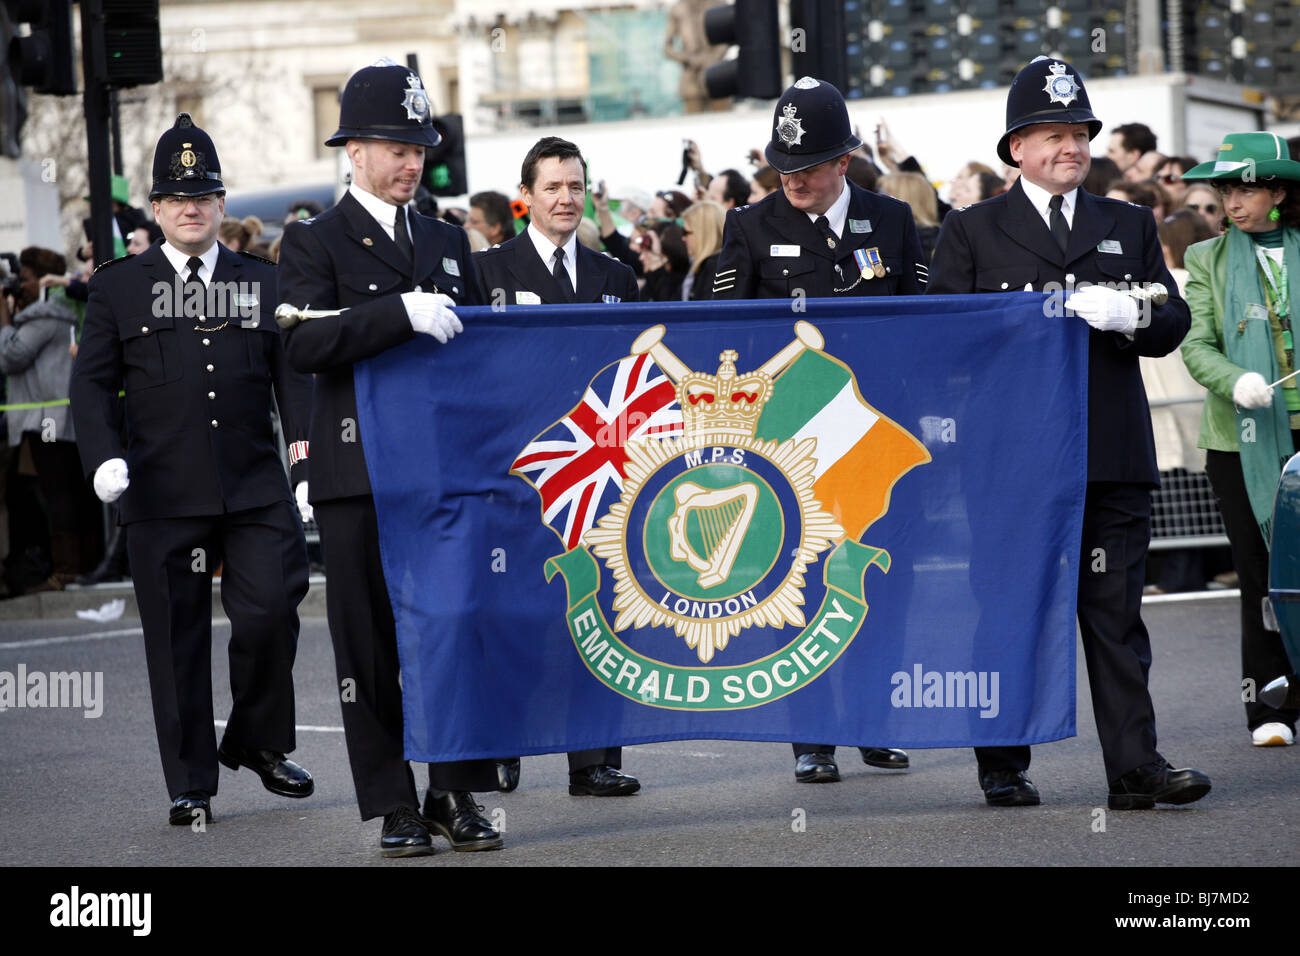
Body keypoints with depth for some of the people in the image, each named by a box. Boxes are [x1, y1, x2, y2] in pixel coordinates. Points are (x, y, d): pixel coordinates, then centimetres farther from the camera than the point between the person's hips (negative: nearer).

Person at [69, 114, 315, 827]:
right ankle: (191, 784, 10)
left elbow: (294, 377, 9)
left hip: (255, 489, 1)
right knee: (176, 639, 1)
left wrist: (309, 460, -4)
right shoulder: (117, 287, 8)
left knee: (270, 613, -7)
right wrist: (104, 455, -11)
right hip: (163, 496, -1)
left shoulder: (262, 283, 12)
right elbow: (92, 384, 5)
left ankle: (257, 742, 17)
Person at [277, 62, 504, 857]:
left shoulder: (449, 242, 18)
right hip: (359, 474, -4)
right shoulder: (316, 243, 3)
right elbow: (305, 343, -13)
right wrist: (402, 314, -23)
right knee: (372, 645, 0)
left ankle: (457, 795, 8)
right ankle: (395, 807, 7)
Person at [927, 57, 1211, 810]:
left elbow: (1172, 323, 10)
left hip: (1114, 458, 2)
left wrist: (1128, 316, -12)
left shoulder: (1130, 227, 18)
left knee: (1117, 614, -1)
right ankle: (1004, 769, 12)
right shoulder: (971, 232, 9)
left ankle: (1135, 768, -2)